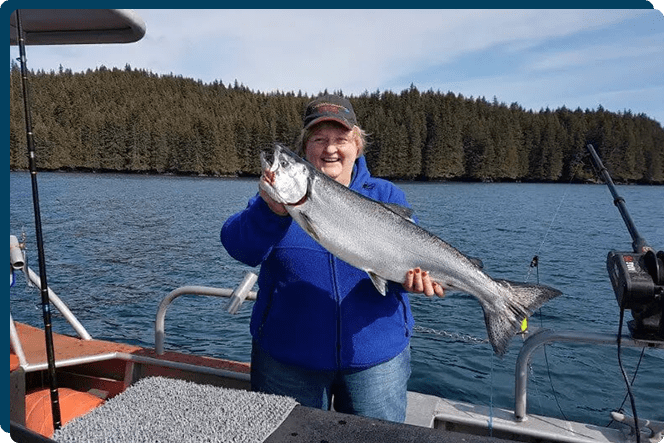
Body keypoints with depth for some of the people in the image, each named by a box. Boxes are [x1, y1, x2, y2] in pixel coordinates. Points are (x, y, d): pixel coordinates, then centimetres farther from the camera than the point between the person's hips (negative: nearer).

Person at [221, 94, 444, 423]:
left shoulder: (386, 196, 3)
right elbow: (240, 249, -14)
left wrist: (413, 276, -27)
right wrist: (271, 211, -32)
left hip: (377, 357, 1)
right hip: (287, 359, 0)